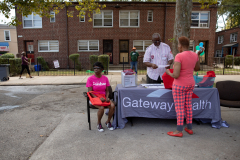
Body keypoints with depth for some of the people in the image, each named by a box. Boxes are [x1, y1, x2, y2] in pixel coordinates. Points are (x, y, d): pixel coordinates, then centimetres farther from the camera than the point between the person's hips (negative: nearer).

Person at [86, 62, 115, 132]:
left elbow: (107, 90, 7)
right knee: (101, 108, -32)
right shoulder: (90, 79, -5)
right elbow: (90, 92, -9)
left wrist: (107, 97, -13)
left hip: (104, 97, 3)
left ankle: (108, 122, 2)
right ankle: (99, 124, -2)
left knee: (112, 106, -25)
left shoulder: (105, 78, 5)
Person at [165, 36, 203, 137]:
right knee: (188, 106, 16)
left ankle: (179, 131, 10)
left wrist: (169, 73, -5)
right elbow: (197, 69, 18)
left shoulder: (179, 56, -22)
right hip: (190, 84, 7)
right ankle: (189, 128, 27)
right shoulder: (194, 55, 0)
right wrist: (198, 55, 24)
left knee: (179, 108, 1)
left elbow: (176, 75, -27)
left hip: (179, 85, -7)